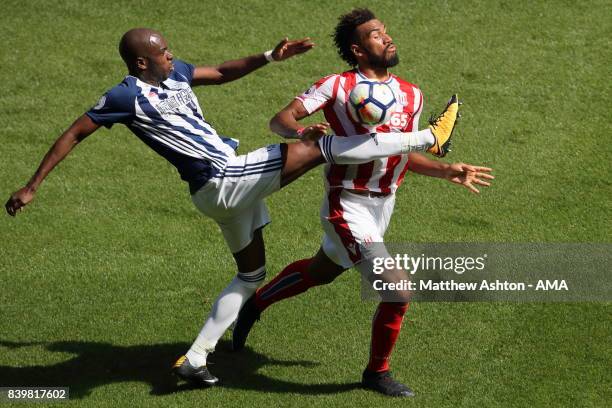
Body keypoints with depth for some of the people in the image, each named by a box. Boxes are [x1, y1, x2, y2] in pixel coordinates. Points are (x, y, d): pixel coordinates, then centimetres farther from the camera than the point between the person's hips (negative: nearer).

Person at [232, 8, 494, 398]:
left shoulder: (411, 95, 6)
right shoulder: (338, 86, -13)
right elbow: (280, 119, -17)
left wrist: (448, 171, 2)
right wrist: (301, 131, -39)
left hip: (384, 205, 8)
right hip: (349, 208, -8)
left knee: (321, 271, 26)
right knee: (398, 290, -14)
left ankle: (254, 304, 51)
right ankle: (378, 372, 9)